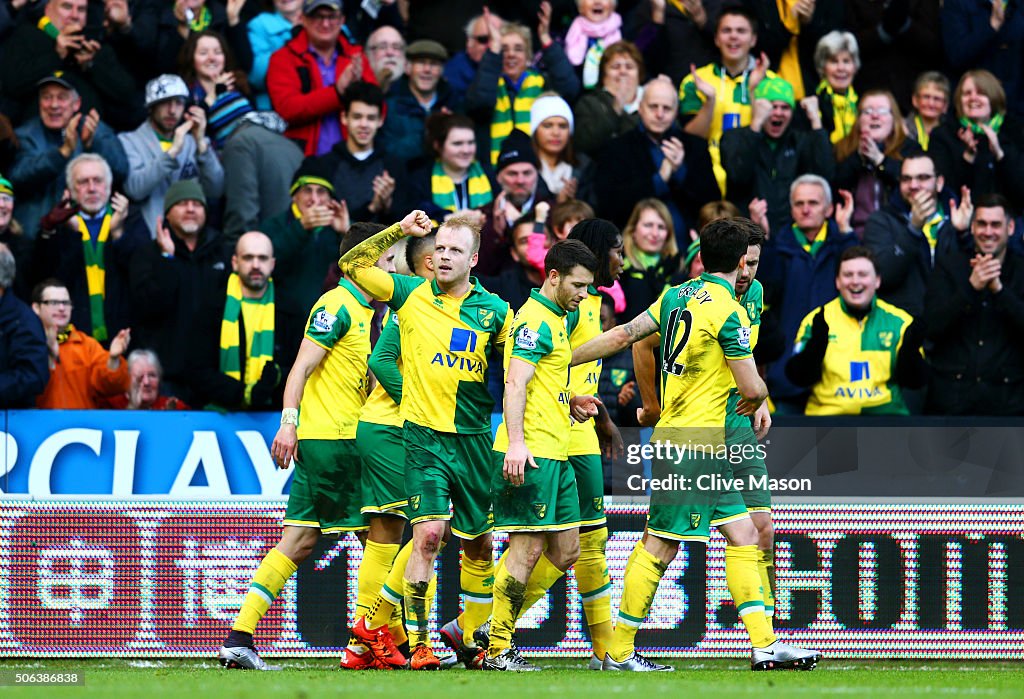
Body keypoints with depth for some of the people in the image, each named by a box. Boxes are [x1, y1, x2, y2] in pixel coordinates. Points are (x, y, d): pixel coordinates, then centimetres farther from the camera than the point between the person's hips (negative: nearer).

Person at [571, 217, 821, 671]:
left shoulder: (677, 296, 10)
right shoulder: (728, 311, -14)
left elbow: (623, 335, 10)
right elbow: (752, 388, -14)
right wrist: (758, 397, 10)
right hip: (694, 443, -9)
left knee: (743, 536, 8)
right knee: (660, 545, -3)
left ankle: (765, 644, 6)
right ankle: (618, 652, 1)